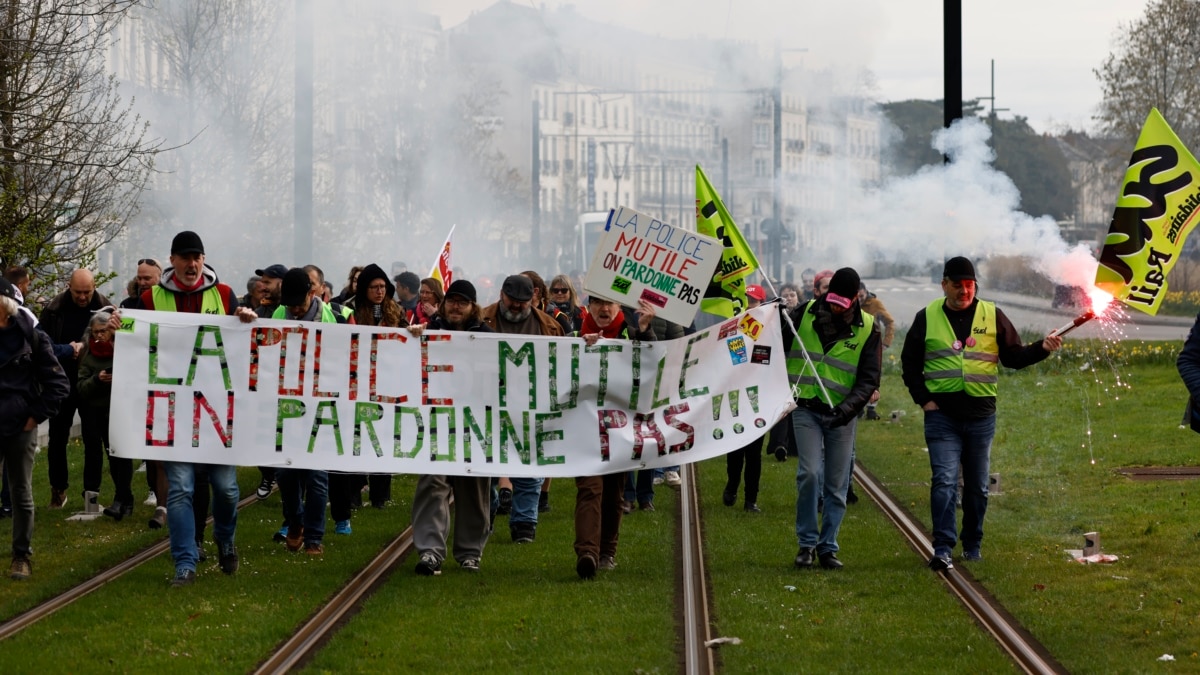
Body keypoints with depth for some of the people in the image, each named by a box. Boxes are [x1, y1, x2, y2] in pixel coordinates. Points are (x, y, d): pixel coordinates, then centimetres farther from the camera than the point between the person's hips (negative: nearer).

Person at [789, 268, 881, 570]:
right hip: (806, 409, 0)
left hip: (842, 414, 1)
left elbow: (869, 378, -3)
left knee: (837, 485, 4)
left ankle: (827, 546, 15)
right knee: (809, 474, -13)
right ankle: (807, 543, -1)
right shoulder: (805, 314, 0)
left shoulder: (867, 328, -2)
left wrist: (850, 406, -19)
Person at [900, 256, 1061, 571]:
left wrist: (1042, 348, -11)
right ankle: (942, 549, -17)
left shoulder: (992, 315, 6)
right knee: (944, 481, -13)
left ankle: (972, 544, 24)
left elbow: (1013, 356, 7)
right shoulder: (927, 318, 4)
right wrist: (923, 399, 0)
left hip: (981, 415, 2)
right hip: (942, 413, -2)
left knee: (977, 485, 10)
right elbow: (909, 362, 10)